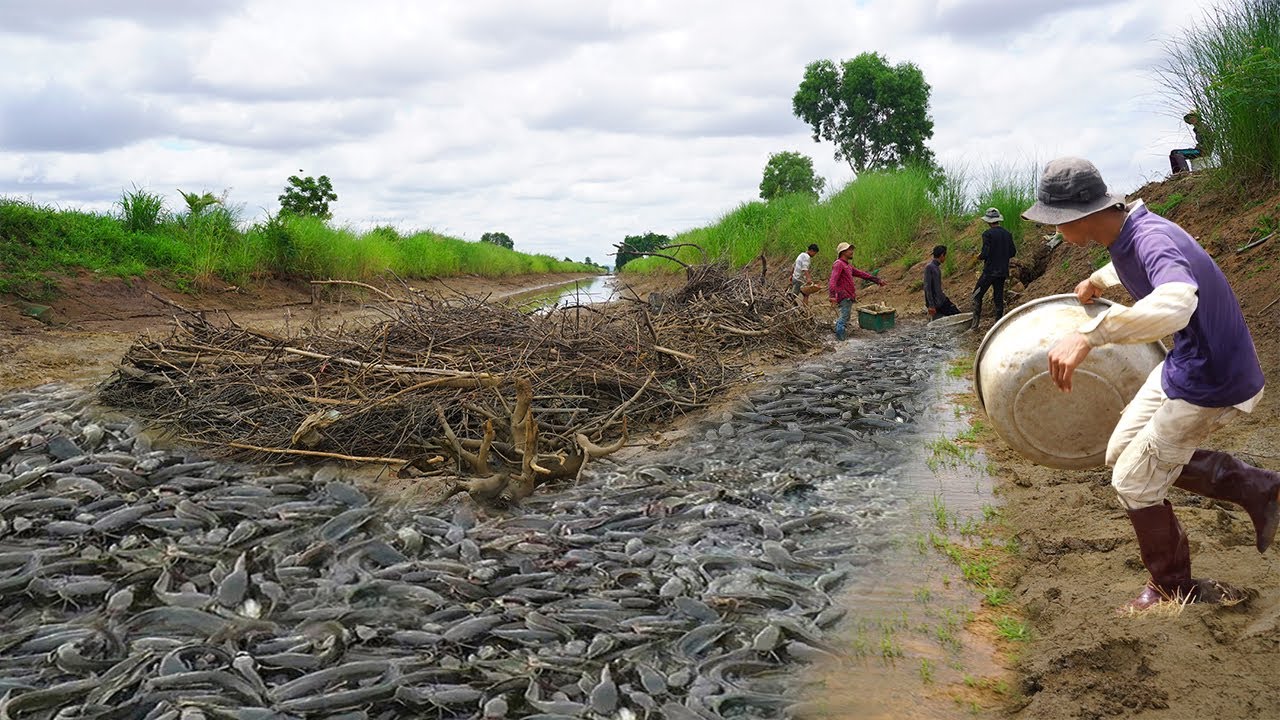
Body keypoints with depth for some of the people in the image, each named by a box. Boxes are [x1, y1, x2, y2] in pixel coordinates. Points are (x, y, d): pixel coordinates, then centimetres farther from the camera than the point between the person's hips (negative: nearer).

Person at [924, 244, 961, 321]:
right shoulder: (929, 267, -16)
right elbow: (927, 287, -21)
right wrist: (931, 305, -24)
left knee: (957, 314, 3)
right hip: (935, 303, -9)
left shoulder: (937, 267, 12)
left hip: (941, 300, 9)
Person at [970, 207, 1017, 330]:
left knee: (977, 295, 4)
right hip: (1003, 271, 6)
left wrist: (979, 257, 1)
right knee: (999, 297, 12)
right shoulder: (1007, 234, 6)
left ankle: (975, 323, -3)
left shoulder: (987, 234, -14)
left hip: (990, 271, -6)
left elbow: (985, 253, -20)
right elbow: (1013, 252, 10)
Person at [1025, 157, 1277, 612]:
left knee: (1135, 481, 2)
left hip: (1212, 385, -9)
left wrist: (1089, 334, -65)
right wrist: (1099, 279, 13)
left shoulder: (1153, 241, -33)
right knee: (1122, 452, 18)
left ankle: (1173, 586, 26)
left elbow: (1176, 303, -57)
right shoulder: (1123, 235, -4)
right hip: (1182, 366, 9)